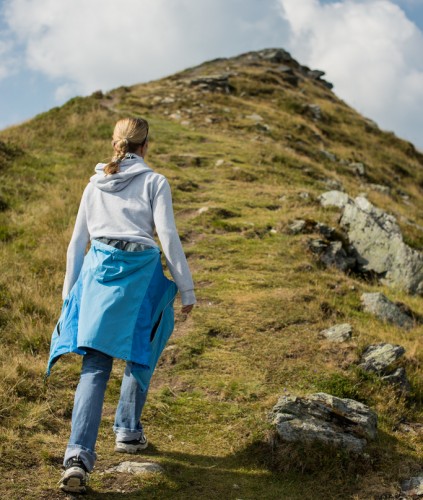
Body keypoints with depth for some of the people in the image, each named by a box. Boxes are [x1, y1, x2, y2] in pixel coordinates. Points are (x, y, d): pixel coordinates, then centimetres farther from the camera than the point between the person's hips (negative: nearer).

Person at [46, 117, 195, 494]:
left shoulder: (95, 185, 15)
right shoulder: (154, 182, 3)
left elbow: (77, 242, 16)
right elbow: (168, 236, -5)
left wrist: (69, 294, 23)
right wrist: (186, 289, 1)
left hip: (98, 270, 3)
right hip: (140, 272, -3)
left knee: (95, 365, -2)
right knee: (140, 356, 20)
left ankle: (78, 455, -15)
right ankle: (128, 432, 32)